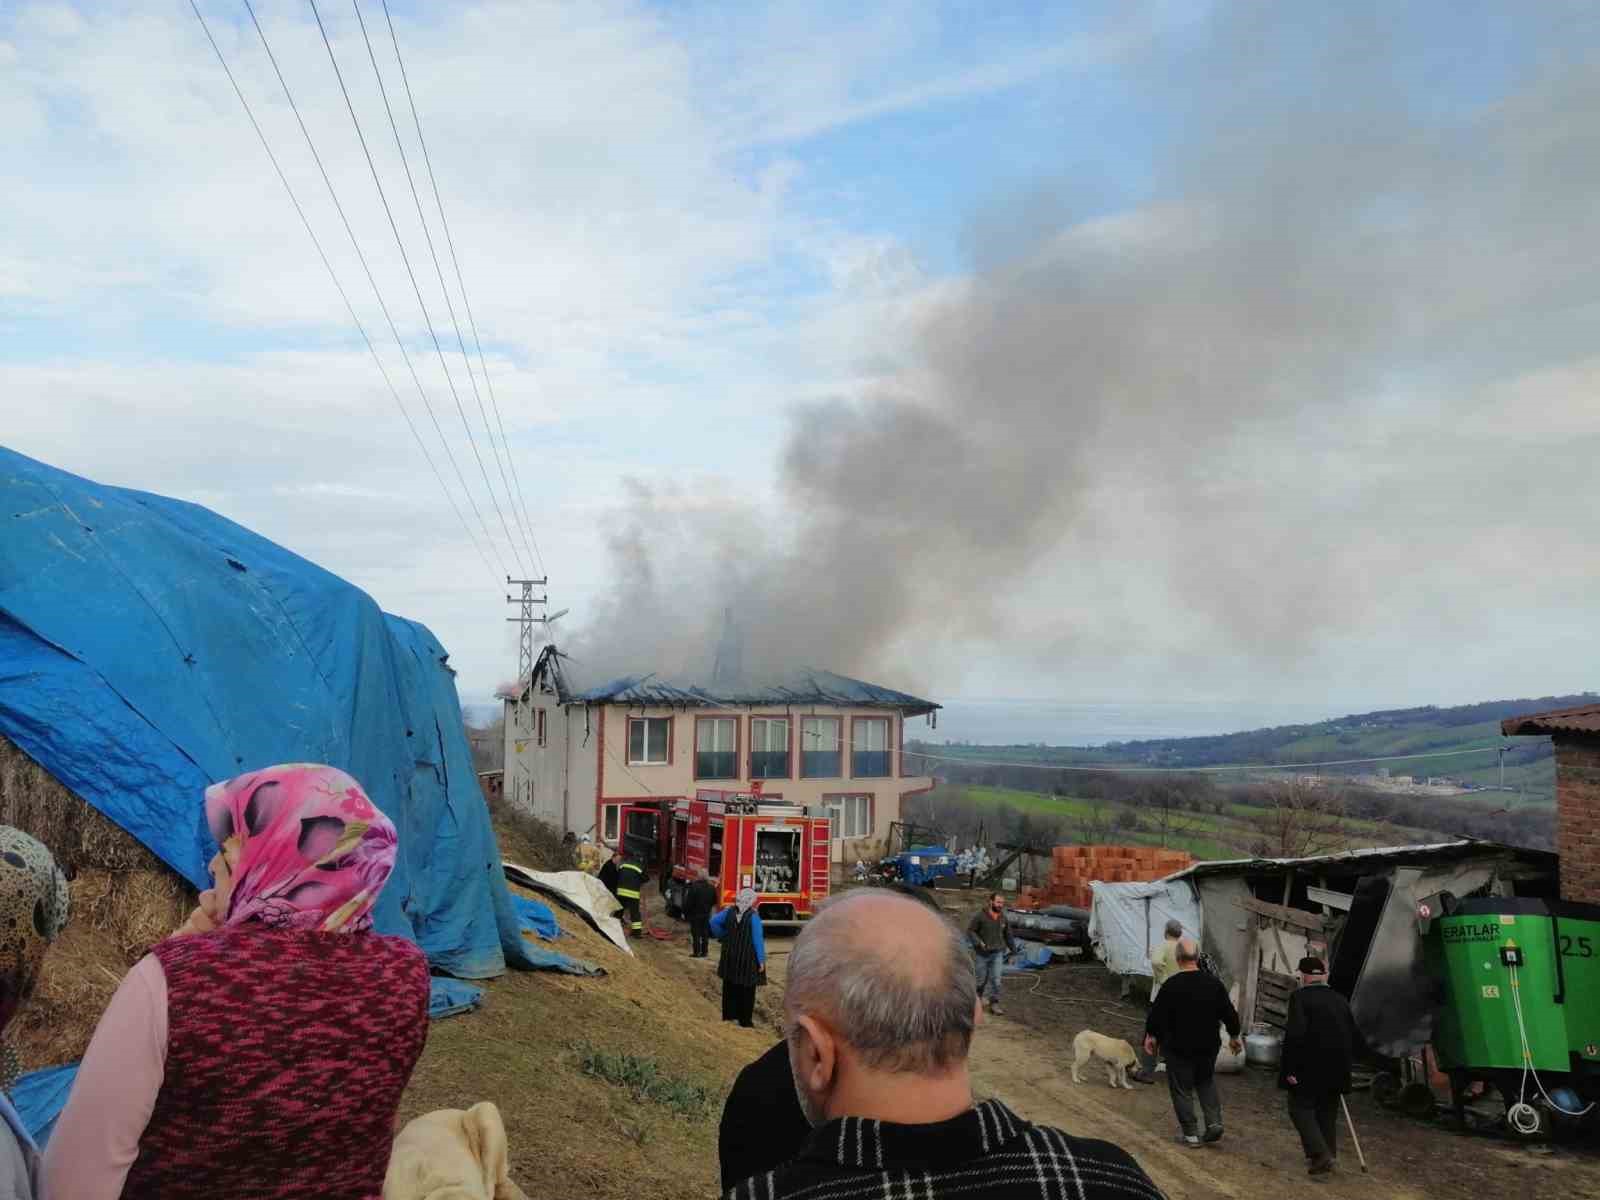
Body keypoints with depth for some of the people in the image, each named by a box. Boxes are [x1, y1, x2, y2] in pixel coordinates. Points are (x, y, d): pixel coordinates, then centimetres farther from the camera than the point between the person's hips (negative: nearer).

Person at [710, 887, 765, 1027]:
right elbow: (758, 939, -17)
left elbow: (714, 922, 1)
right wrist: (761, 960, -11)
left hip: (730, 955, 4)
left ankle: (729, 1015, 27)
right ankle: (745, 1020, 11)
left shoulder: (730, 911, -5)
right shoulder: (753, 916, -18)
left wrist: (722, 935, 13)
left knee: (730, 986, 18)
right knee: (746, 989, 6)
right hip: (748, 958, -4)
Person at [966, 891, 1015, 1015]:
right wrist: (979, 943, -22)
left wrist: (1013, 948, 21)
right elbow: (970, 931, -11)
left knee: (996, 979, -2)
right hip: (982, 954, -3)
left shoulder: (1002, 917, 1)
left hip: (998, 953, 3)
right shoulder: (980, 915, -14)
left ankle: (994, 1004, 6)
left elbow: (1007, 934, 16)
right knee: (981, 979, 8)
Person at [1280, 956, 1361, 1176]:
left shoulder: (1300, 998, -12)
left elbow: (1295, 1034, -21)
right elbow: (1355, 1036, 11)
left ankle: (1319, 1154, -9)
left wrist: (1289, 1068, -15)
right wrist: (1345, 1063, 22)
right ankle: (1329, 1155, 23)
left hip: (1309, 1068, -6)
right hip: (1336, 1070, 6)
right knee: (1327, 1111, 18)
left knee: (1300, 1107, 4)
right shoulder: (1340, 1000, 8)